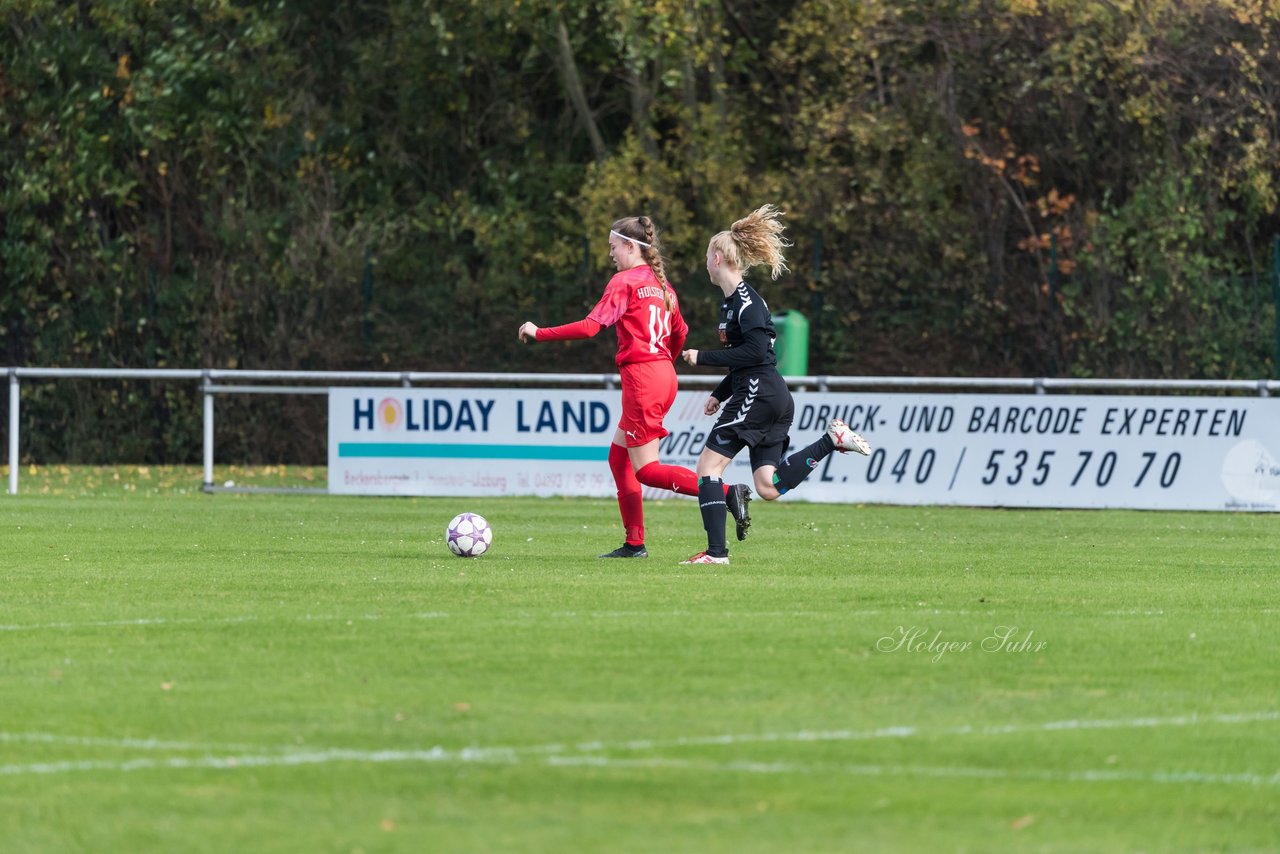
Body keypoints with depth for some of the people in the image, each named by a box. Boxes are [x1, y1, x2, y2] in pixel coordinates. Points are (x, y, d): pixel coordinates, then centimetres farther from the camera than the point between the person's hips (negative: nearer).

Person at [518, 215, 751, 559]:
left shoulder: (624, 282, -9)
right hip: (664, 375, 9)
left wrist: (540, 333, -8)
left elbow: (591, 326, -16)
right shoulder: (660, 283, 15)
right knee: (619, 455, 15)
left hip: (641, 376, -9)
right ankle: (634, 543, 13)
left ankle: (727, 493, -20)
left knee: (646, 470, -7)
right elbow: (679, 332, 24)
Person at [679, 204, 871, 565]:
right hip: (769, 398, 10)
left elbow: (754, 352, -22)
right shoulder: (733, 300, 19)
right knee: (768, 488, 5)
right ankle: (832, 440, 4)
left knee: (708, 465, -6)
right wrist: (720, 394, 22)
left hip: (760, 396, -10)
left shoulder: (745, 301, -12)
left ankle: (716, 552, -8)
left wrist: (703, 357, -17)